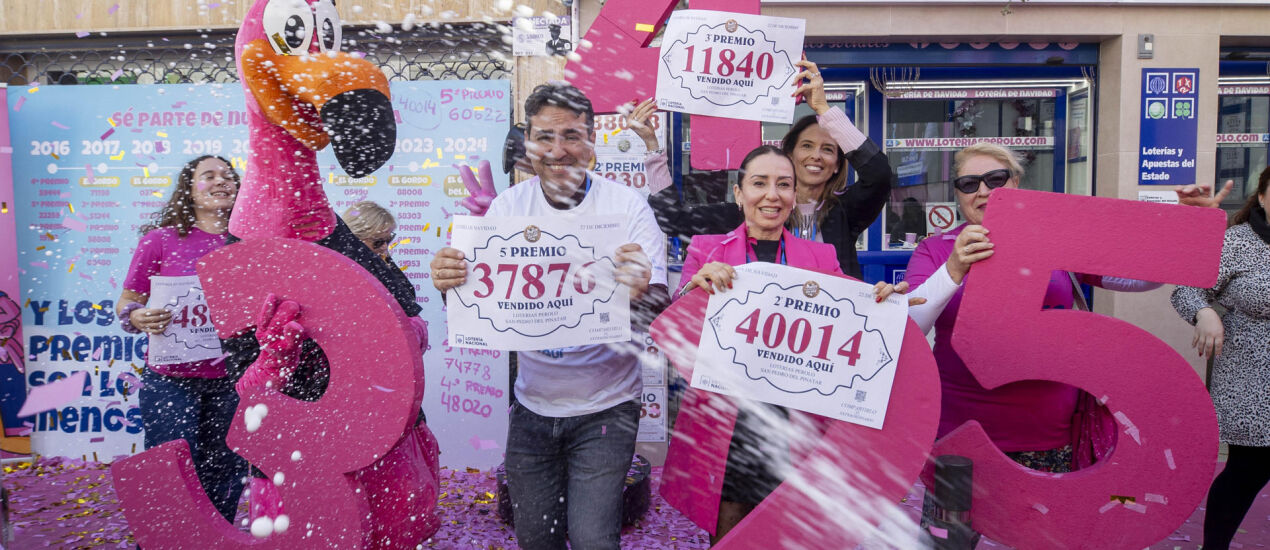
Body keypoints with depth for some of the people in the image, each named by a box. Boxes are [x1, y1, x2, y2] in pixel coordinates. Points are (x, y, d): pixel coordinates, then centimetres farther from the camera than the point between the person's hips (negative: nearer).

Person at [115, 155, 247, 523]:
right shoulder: (162, 239, -2)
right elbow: (125, 303, 1)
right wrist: (138, 318, -21)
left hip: (231, 379, 3)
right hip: (172, 380, -3)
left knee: (225, 477, 10)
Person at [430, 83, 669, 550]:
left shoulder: (627, 206, -10)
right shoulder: (508, 206, -2)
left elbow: (660, 311, -15)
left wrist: (639, 293, -38)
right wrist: (449, 281, -25)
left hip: (604, 407, -3)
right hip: (532, 405, 3)